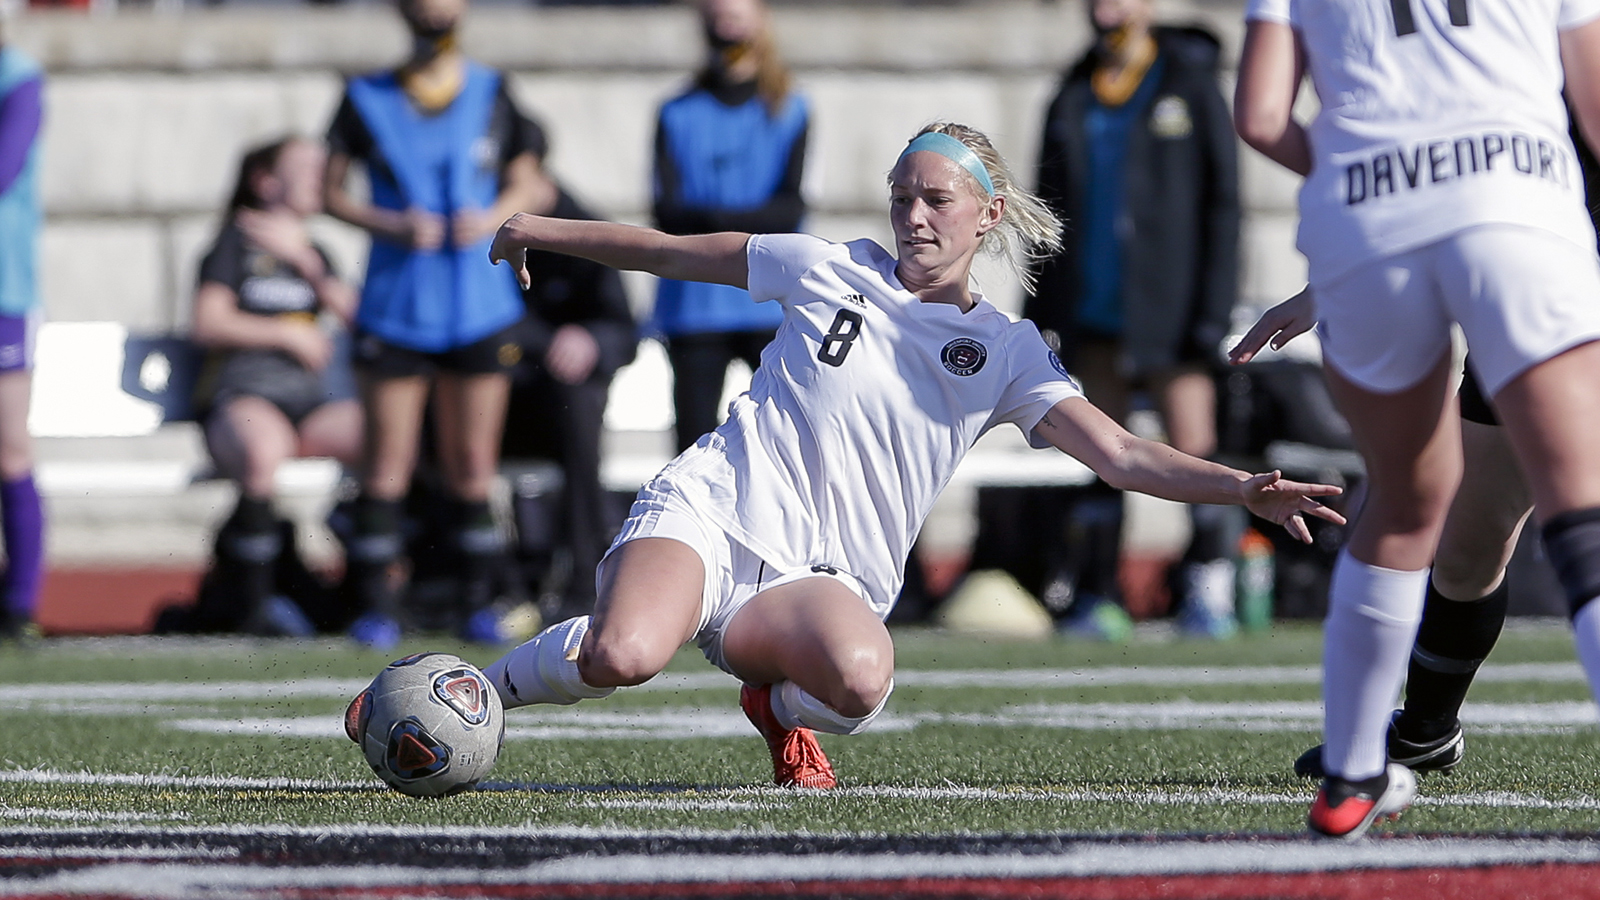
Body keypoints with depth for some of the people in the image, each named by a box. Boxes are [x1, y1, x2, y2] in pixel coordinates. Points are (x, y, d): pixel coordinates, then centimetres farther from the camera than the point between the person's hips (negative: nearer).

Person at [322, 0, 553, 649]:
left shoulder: (492, 97, 6)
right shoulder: (367, 100, 1)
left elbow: (528, 186, 13)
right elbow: (334, 191, 4)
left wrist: (493, 218, -7)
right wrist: (390, 225, -13)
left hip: (481, 309, 1)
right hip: (394, 310, -1)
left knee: (472, 467, 4)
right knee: (387, 468, -4)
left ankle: (478, 604, 11)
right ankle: (378, 608, 1)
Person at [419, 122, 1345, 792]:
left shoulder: (1006, 351, 7)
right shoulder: (831, 270, 7)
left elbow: (1120, 454, -2)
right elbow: (673, 251, 17)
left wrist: (1242, 488, -17)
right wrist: (545, 230, 19)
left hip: (823, 580, 1)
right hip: (709, 509, -1)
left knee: (862, 677, -38)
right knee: (623, 658, -35)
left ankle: (781, 703, 0)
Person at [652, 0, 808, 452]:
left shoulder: (790, 113, 6)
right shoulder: (679, 116, 8)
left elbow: (791, 209, -4)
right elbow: (668, 212, -2)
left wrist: (714, 218, -16)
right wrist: (752, 222, -15)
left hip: (772, 305, -1)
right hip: (695, 306, 1)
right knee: (695, 433, 0)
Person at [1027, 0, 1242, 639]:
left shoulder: (1190, 84, 1)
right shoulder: (1073, 100, 14)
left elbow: (1221, 202, -2)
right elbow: (1050, 210, 18)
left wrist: (1213, 308, -9)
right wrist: (1040, 316, 10)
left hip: (1166, 313, -4)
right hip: (1091, 312, 4)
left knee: (1193, 452, -9)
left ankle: (1211, 589, -5)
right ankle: (1097, 597, 7)